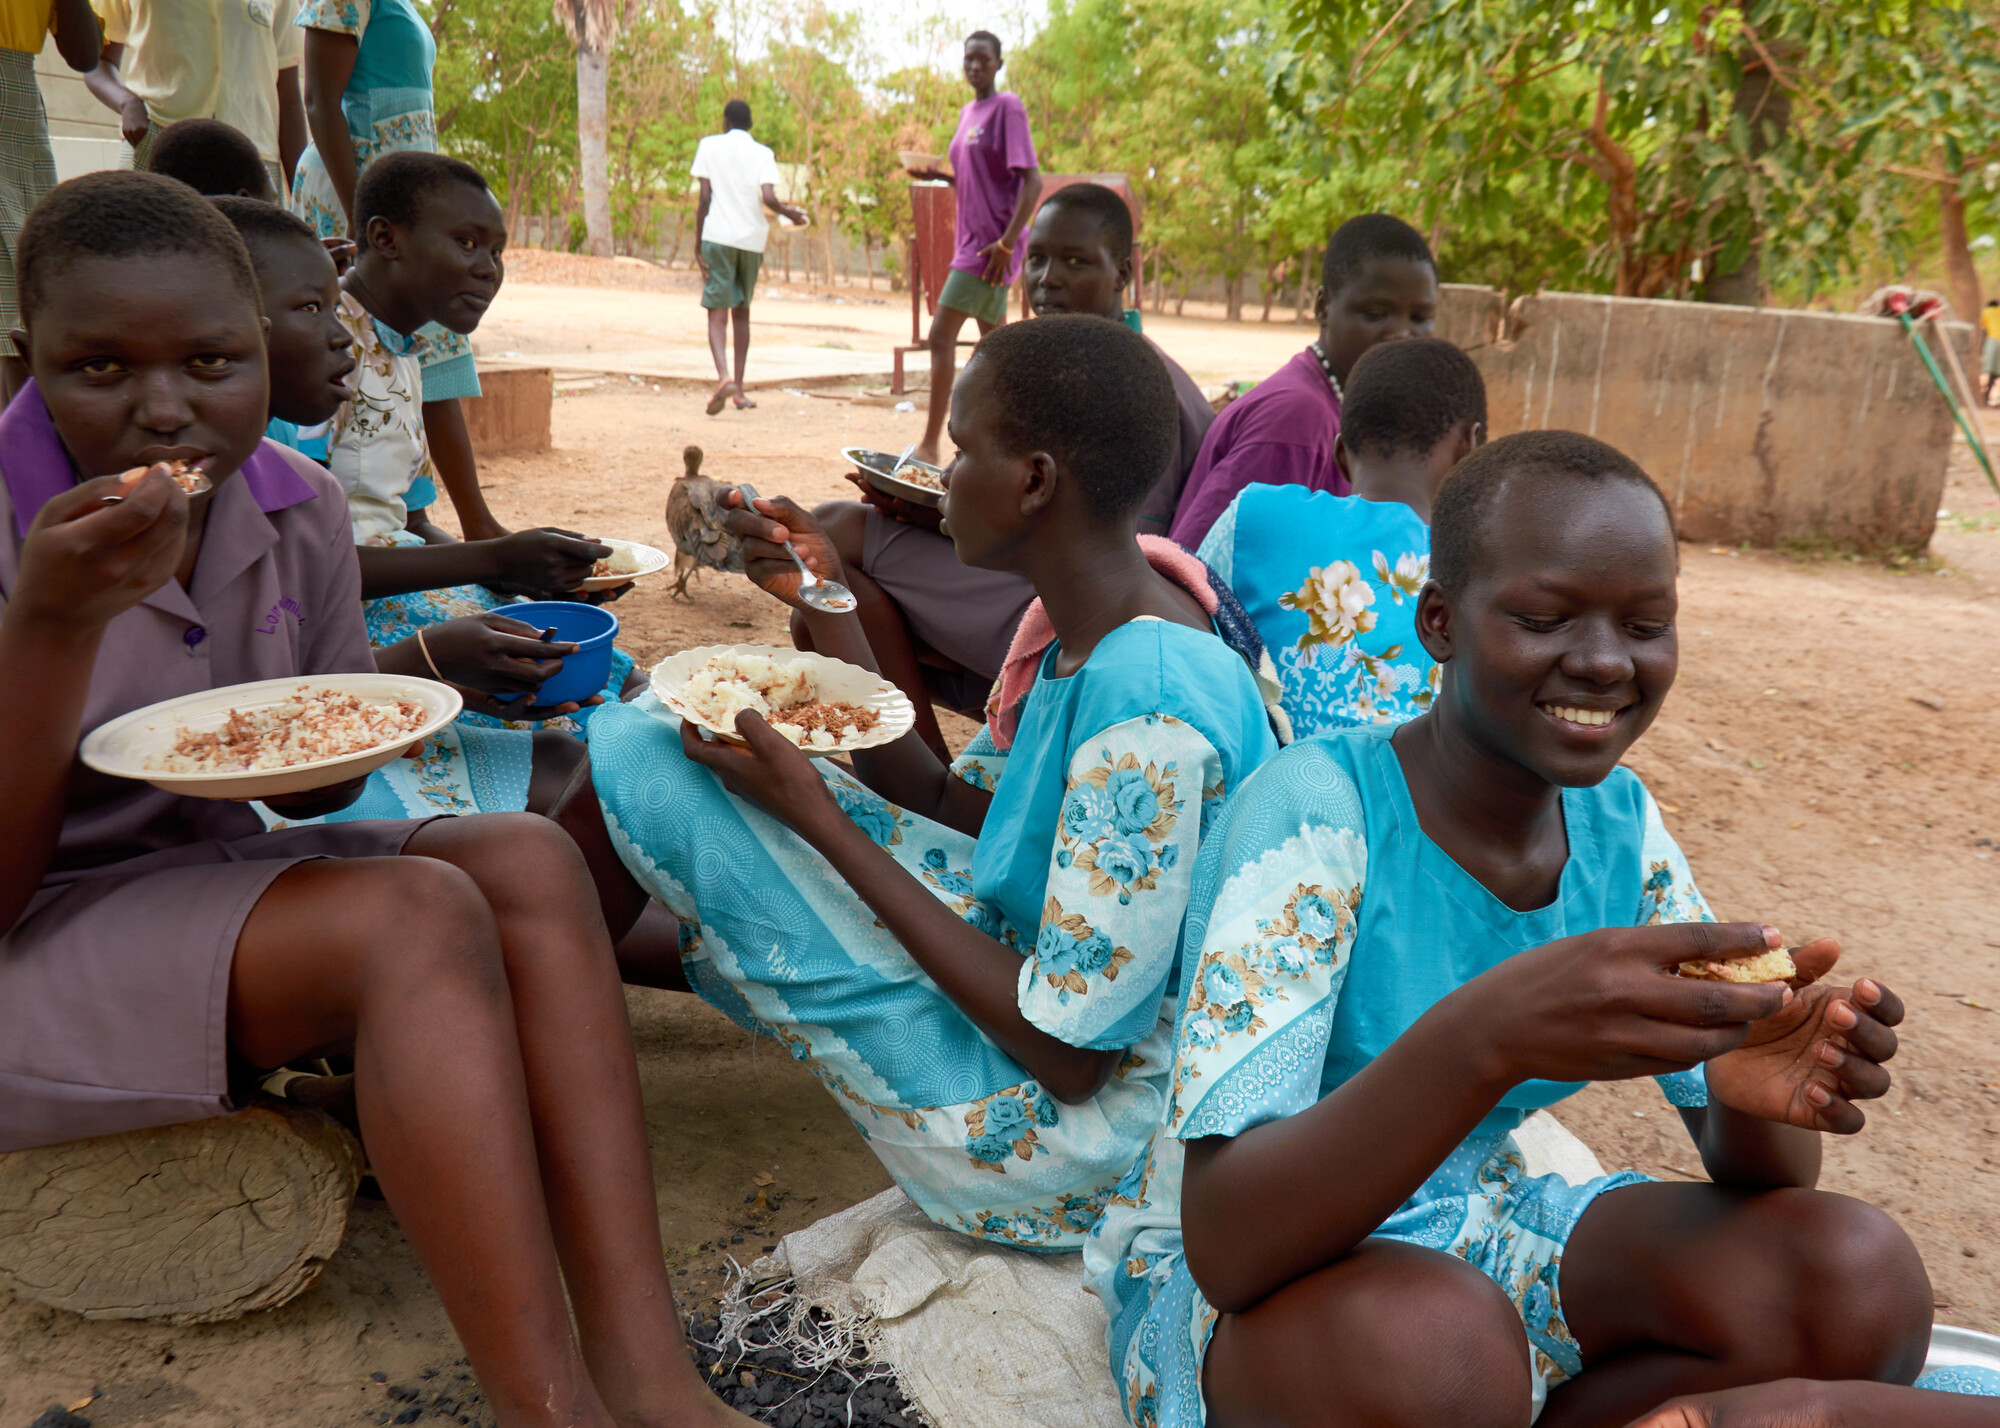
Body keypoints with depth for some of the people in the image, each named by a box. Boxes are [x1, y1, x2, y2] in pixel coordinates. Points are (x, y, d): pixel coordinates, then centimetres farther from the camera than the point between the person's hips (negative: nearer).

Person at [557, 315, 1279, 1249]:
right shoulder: (1107, 643, 2)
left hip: (1068, 1145, -9)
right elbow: (941, 804, 12)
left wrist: (819, 817, -21)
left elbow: (1070, 1053, -25)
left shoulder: (1147, 714, -28)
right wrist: (826, 603, 5)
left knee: (637, 757, -10)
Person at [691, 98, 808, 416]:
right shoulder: (762, 154, 5)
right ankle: (739, 389, 18)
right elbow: (768, 198, -10)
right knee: (741, 312, 16)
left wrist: (698, 243, 1)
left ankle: (724, 376, -30)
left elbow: (705, 197, -2)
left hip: (718, 237, -2)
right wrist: (790, 213, 10)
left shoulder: (709, 145, 4)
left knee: (718, 313, -5)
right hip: (752, 240, 2)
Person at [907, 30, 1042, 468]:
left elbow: (1032, 180, -16)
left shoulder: (1008, 108, -9)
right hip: (972, 241, 9)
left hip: (991, 246, -9)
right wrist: (939, 175, 5)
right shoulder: (969, 113, 16)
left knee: (940, 337, -11)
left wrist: (1006, 243, -22)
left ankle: (929, 445, -8)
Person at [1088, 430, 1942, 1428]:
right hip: (1245, 1274, -5)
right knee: (1437, 1343, -37)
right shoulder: (1313, 813, -23)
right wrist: (1487, 1035, -46)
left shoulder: (1620, 824, -3)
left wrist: (1751, 1094, -26)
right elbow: (1224, 1242, -30)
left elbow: (1752, 1176, -1)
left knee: (1862, 1281, -14)